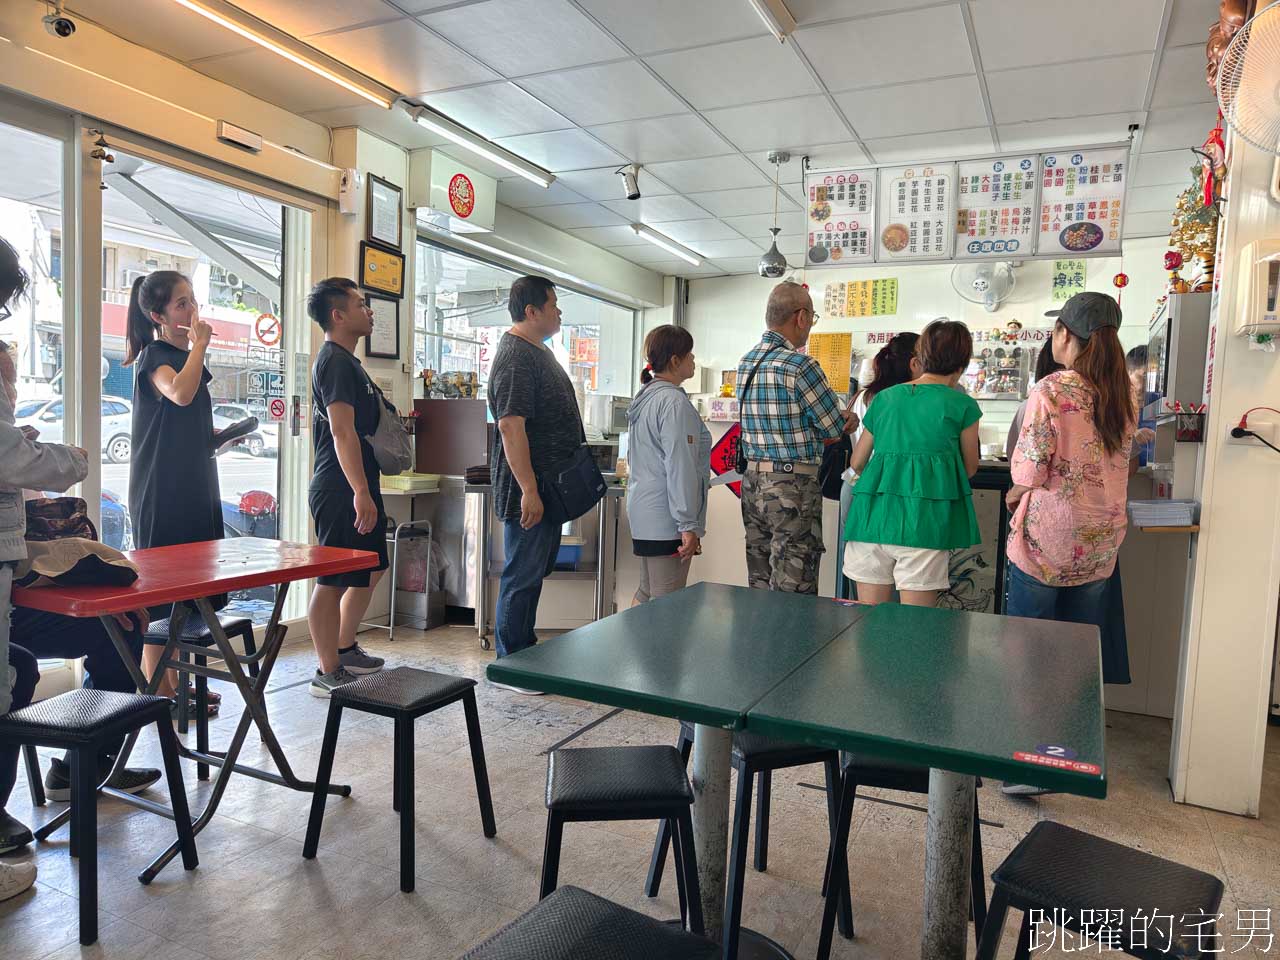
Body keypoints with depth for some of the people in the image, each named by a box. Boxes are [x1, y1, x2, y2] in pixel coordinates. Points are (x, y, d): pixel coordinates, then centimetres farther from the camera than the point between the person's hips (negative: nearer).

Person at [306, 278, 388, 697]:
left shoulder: (345, 360, 18)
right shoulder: (335, 361, -14)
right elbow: (342, 432, -22)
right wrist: (361, 493, -25)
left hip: (356, 486, 11)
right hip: (341, 490, -11)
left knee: (371, 569, 19)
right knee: (333, 580, -3)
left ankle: (345, 650, 32)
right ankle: (329, 674, 7)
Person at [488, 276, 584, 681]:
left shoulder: (538, 350, 17)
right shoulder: (516, 357, -16)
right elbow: (510, 426, -24)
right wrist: (529, 491, -27)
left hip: (549, 487, 10)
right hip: (531, 489, -10)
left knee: (536, 571, 17)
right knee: (523, 576, -2)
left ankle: (526, 651, 29)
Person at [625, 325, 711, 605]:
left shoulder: (645, 397, 14)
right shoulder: (674, 402, -16)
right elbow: (680, 467, -21)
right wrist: (688, 525, -19)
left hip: (642, 511, 10)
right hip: (666, 518, -10)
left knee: (647, 592, 18)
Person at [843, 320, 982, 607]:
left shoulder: (884, 398, 15)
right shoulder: (962, 405, 4)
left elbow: (857, 462, 22)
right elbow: (970, 469, 15)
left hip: (872, 513, 4)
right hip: (924, 516, -4)